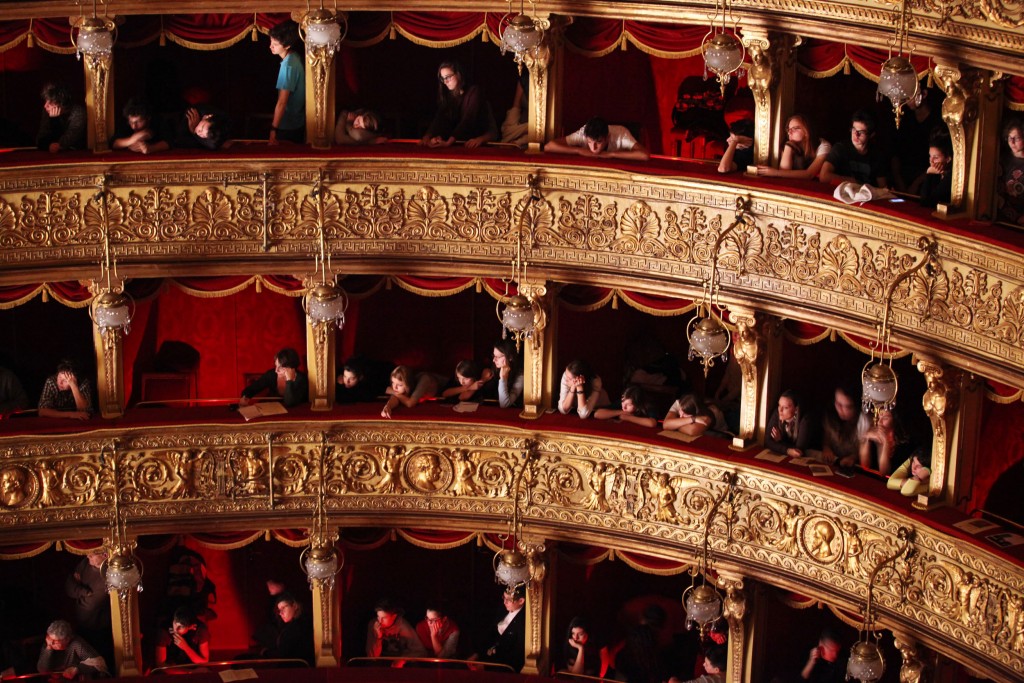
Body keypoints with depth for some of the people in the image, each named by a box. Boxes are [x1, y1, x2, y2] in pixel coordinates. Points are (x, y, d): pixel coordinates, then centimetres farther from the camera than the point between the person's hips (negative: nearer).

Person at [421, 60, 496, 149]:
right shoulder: (446, 95, 6)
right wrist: (427, 137, -29)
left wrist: (449, 142, -39)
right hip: (462, 142, 6)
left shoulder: (474, 92, -13)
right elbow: (439, 119, -8)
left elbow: (468, 120, -26)